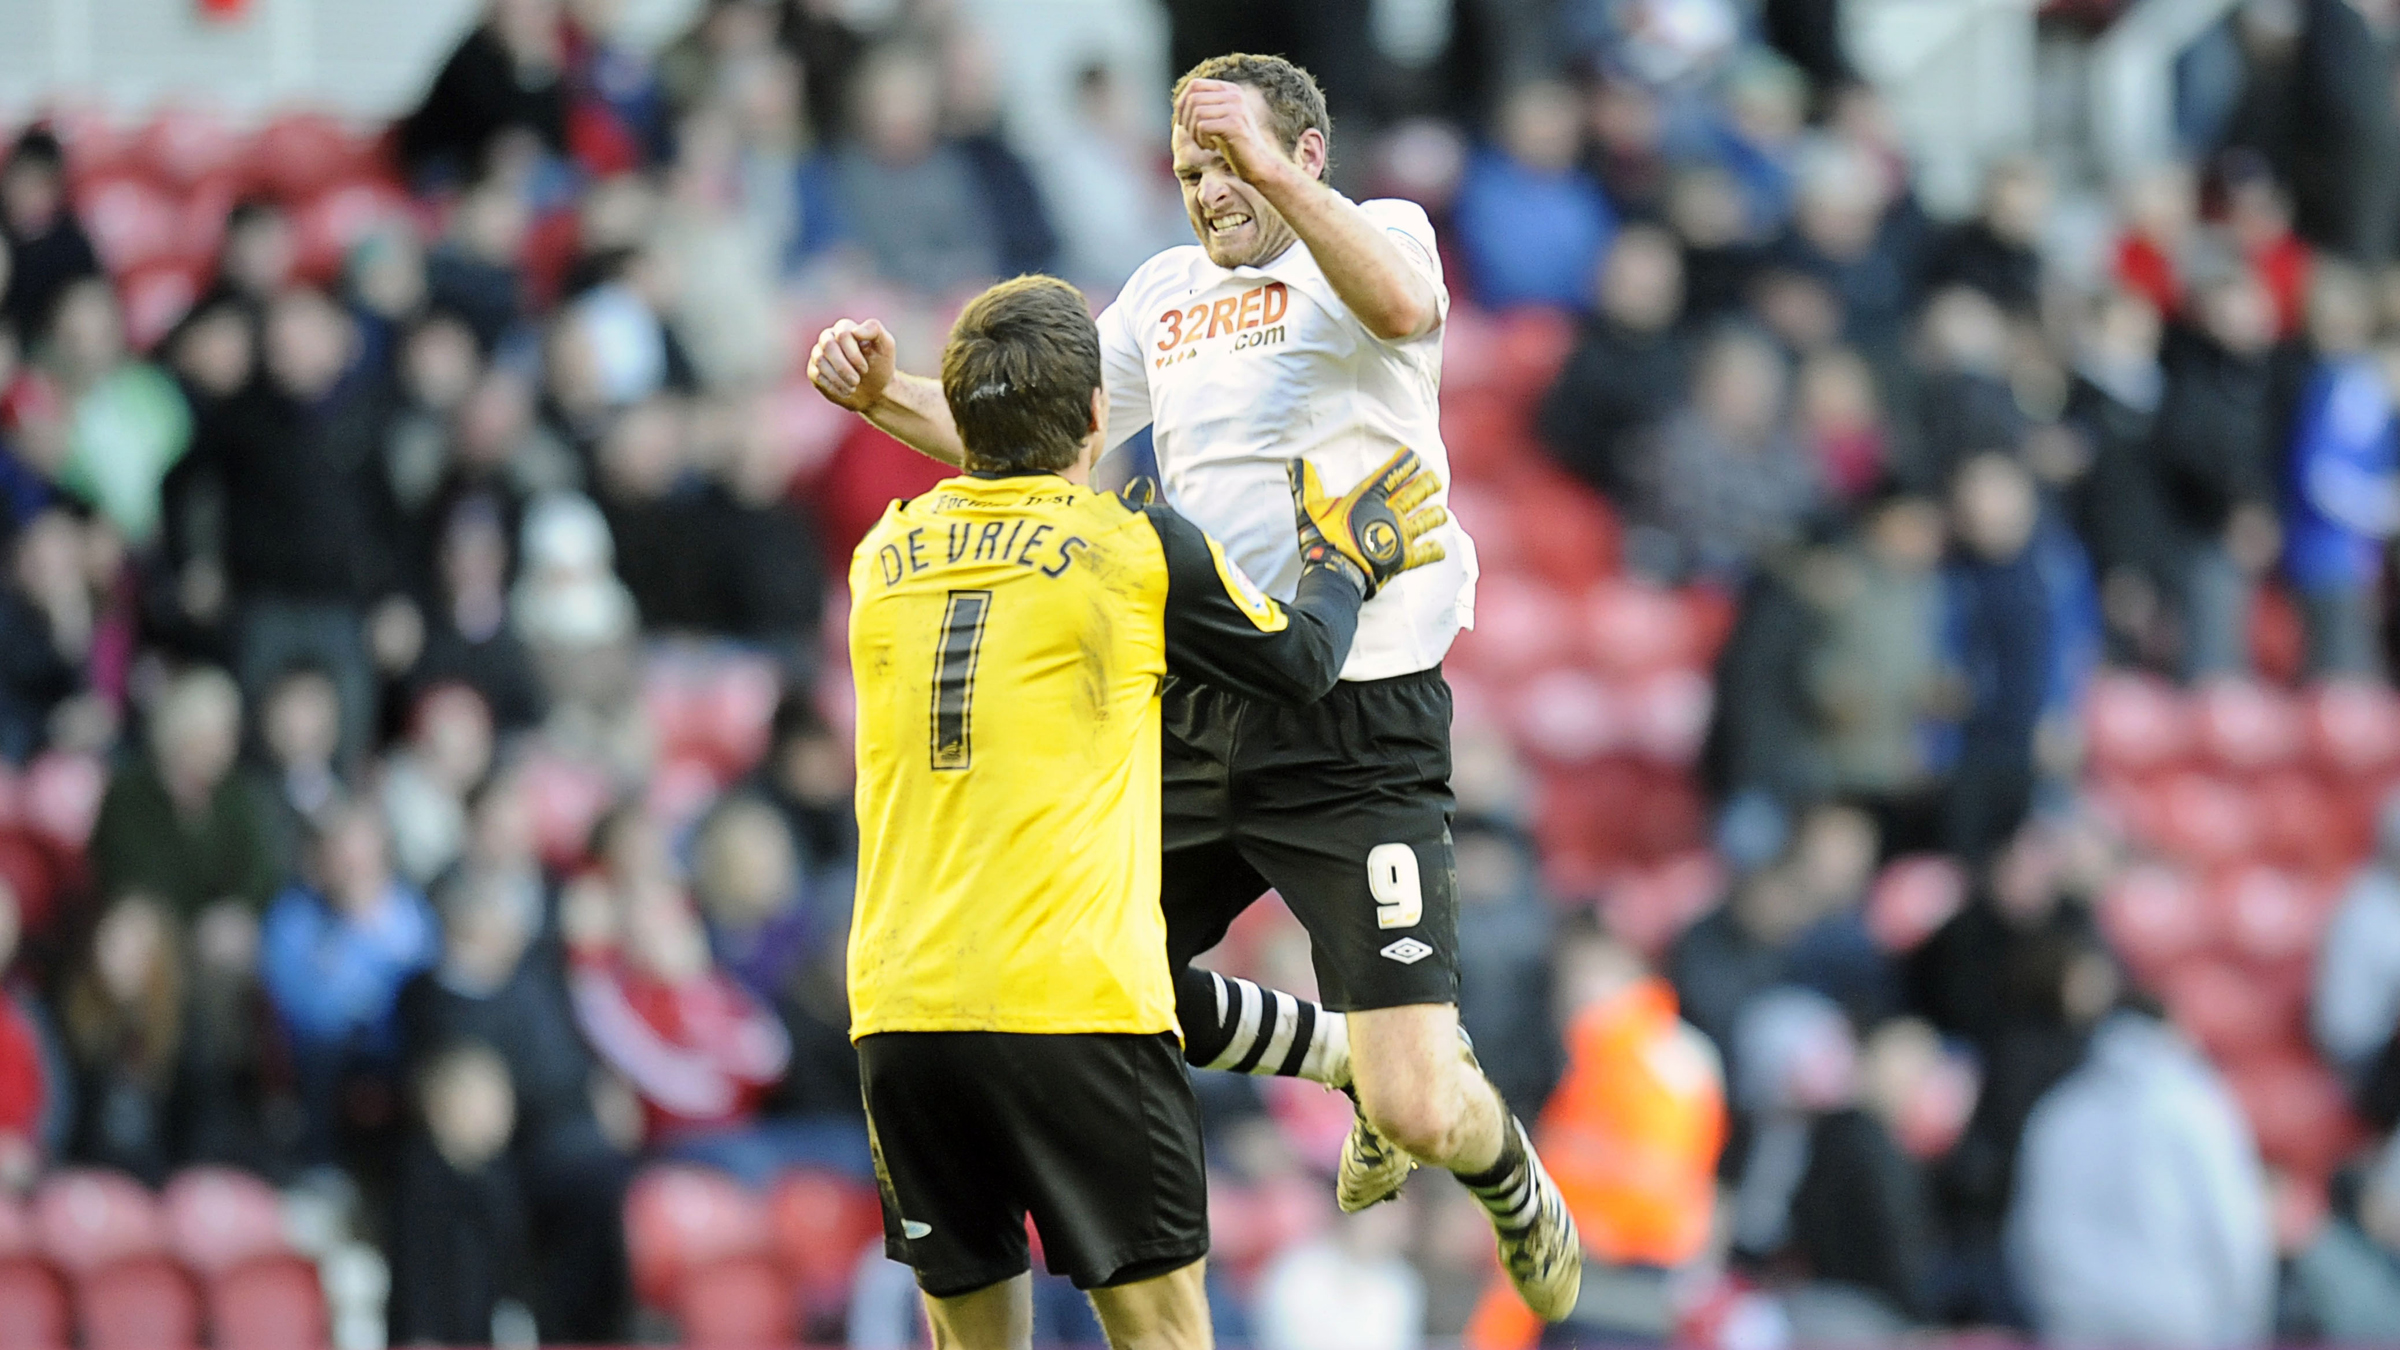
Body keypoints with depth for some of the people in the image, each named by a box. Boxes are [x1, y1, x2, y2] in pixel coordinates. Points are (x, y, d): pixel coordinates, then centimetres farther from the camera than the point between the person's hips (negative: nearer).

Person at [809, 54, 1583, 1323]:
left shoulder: (1376, 232, -2)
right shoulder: (1166, 293, 16)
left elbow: (1402, 306, -27)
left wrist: (1278, 178, -39)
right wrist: (885, 398, 6)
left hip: (1358, 729, -7)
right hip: (1198, 718, 7)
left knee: (1423, 1117, -14)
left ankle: (1518, 1192, 23)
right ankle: (1356, 1057, 32)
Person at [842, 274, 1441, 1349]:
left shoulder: (885, 555, 12)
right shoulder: (1136, 547, -1)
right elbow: (1301, 665, 12)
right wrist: (1343, 557, 31)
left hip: (899, 1009, 4)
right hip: (1073, 1007, -4)